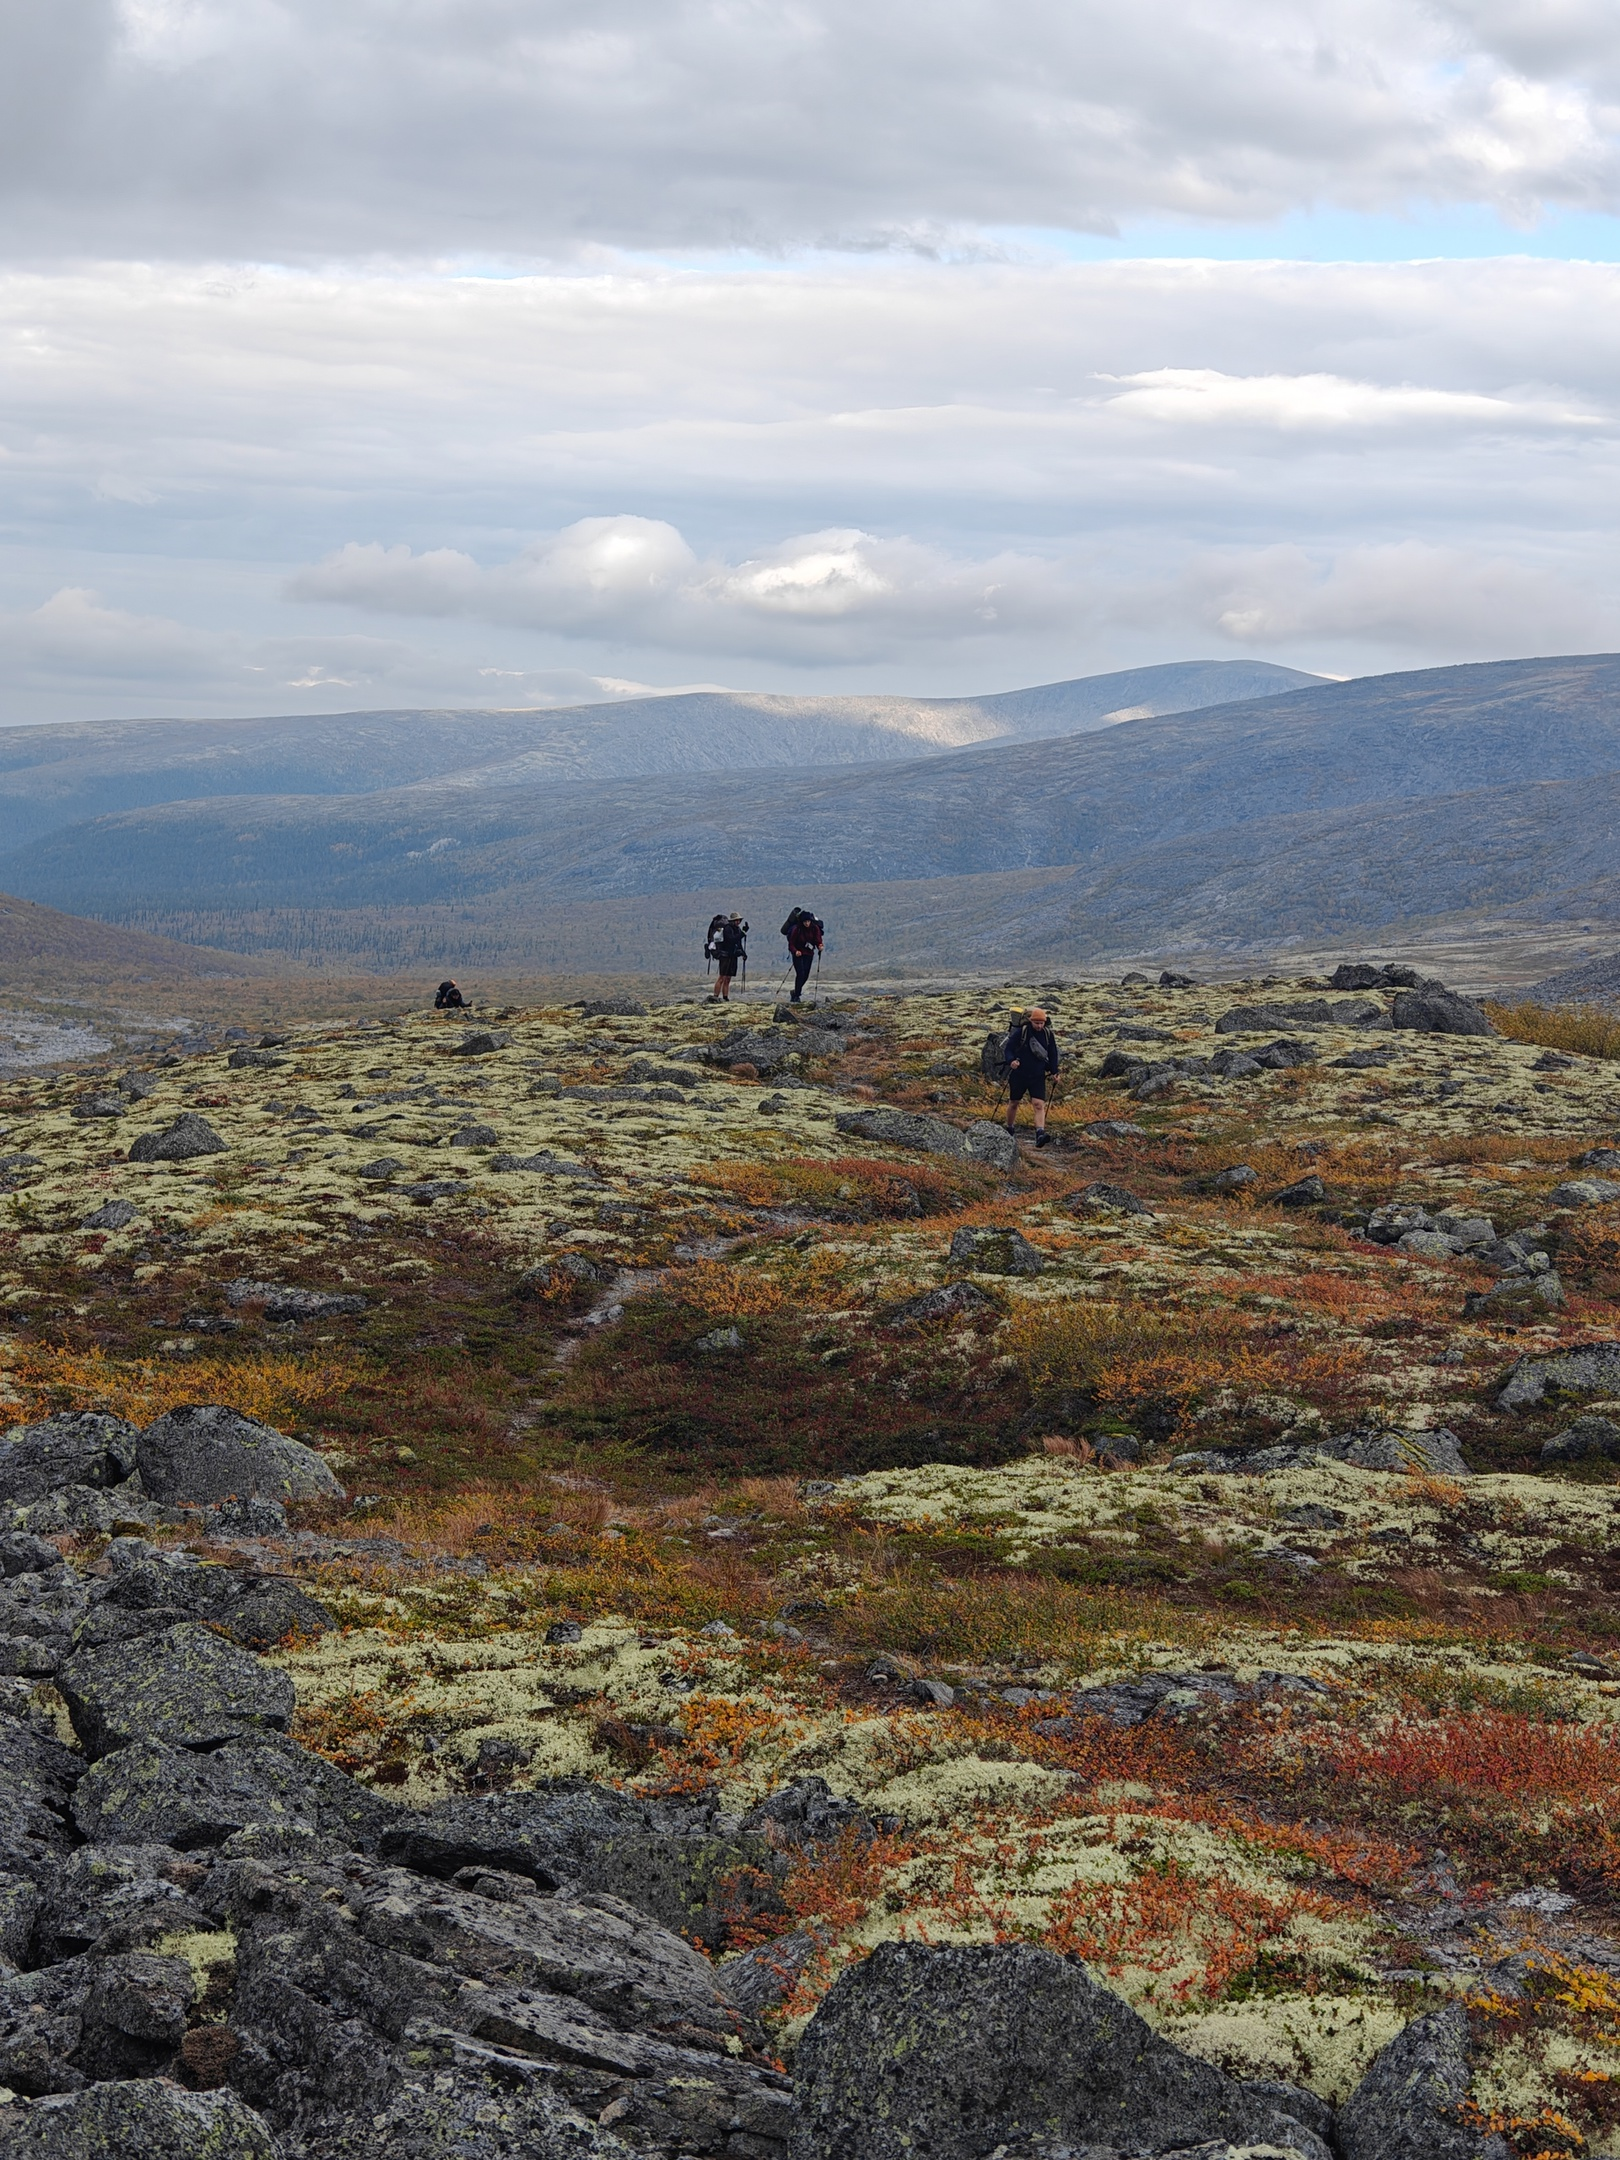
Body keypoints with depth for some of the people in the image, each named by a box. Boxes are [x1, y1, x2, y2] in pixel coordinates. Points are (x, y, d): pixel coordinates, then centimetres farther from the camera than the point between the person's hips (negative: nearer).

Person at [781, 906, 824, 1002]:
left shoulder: (815, 928, -9)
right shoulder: (796, 929, -19)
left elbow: (818, 940, -7)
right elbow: (791, 944, -15)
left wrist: (820, 946, -30)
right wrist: (795, 951, -34)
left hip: (809, 954, 4)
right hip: (798, 953, -4)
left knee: (805, 975, 4)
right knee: (800, 974, -16)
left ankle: (796, 992, 26)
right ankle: (796, 995, -8)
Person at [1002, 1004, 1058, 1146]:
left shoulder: (1048, 1034, 0)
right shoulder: (1020, 1032, -11)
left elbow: (1053, 1054, 13)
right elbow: (1008, 1048, -10)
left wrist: (1054, 1072, 8)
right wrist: (1011, 1061, -30)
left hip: (1038, 1076, 1)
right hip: (1018, 1074, -1)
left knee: (1039, 1105, -15)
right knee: (1013, 1103, 14)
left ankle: (1040, 1134, -26)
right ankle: (1009, 1130, 34)